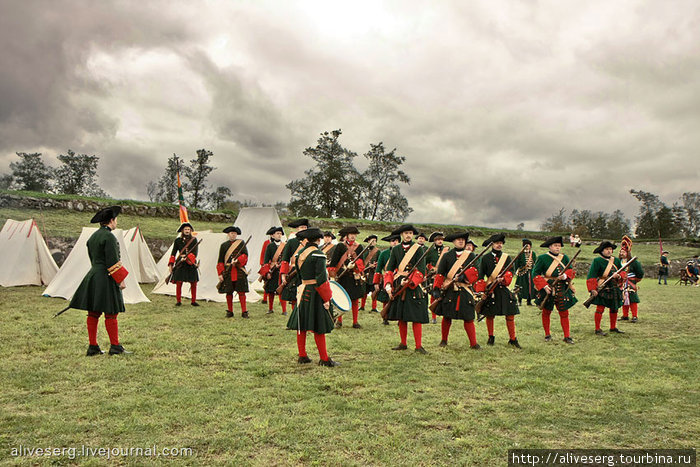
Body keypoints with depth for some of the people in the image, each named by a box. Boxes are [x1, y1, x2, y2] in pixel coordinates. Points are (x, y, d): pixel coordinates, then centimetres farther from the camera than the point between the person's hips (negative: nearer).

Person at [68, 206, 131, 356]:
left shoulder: (93, 237, 15)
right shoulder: (109, 237, -14)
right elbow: (113, 261, -18)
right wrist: (121, 280, -13)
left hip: (93, 277, 9)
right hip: (106, 279, -9)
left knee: (93, 314, 9)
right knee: (111, 314, -3)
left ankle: (93, 347, 15)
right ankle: (115, 347, 3)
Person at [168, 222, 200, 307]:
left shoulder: (194, 240, 4)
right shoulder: (178, 240, 6)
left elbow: (195, 253, -4)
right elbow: (173, 253, 9)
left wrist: (187, 257, -19)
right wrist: (170, 264, 3)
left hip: (191, 264, 1)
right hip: (180, 264, 0)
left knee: (194, 283, 2)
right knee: (179, 283, -4)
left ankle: (193, 301, 14)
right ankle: (178, 301, 10)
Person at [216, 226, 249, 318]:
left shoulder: (241, 243, 8)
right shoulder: (224, 245, 9)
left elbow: (245, 255, -4)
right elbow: (220, 261, 8)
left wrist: (237, 261, -21)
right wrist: (220, 274, 1)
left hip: (239, 271, -1)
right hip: (228, 272, 1)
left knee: (241, 291, -2)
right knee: (229, 292, 5)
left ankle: (244, 312, 1)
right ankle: (229, 311, 16)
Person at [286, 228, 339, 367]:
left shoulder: (299, 254, 8)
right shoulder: (318, 254, -14)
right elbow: (321, 279, -18)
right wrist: (326, 299, -14)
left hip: (303, 291, 7)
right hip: (315, 292, -7)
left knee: (301, 325, 12)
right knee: (318, 327, -1)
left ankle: (302, 356, 21)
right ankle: (324, 359, 6)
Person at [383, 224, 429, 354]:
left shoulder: (418, 249, 0)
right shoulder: (395, 249, 9)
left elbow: (421, 270, -8)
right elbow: (389, 269, 6)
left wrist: (409, 281, -21)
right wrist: (388, 285, -7)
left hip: (414, 286, -3)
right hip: (398, 286, 3)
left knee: (416, 317, -5)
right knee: (401, 317, 9)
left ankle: (419, 346, 0)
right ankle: (403, 344, 20)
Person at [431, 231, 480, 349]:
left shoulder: (471, 256, 8)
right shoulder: (447, 256, 5)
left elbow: (475, 271, -4)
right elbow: (440, 274, 2)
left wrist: (464, 276, -21)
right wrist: (436, 289, -7)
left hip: (465, 291, 0)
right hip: (449, 291, 0)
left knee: (468, 318, -1)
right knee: (446, 317, 7)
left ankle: (473, 343, 6)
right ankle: (444, 340, 24)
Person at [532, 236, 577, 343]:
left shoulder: (564, 257, 7)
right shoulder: (542, 258, -5)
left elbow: (572, 271, 9)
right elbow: (535, 274, -7)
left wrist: (565, 276, -13)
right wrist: (544, 286, -16)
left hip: (563, 289, 3)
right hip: (548, 289, -2)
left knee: (564, 313, 4)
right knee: (546, 312, 9)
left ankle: (567, 336, 12)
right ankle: (547, 335, 23)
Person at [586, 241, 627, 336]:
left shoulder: (616, 260, 11)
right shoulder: (597, 261, -7)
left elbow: (623, 273, 13)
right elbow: (591, 276, -12)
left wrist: (618, 276, -11)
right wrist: (593, 289, -19)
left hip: (614, 289, 6)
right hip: (602, 289, -6)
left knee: (614, 308, 15)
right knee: (600, 308, -8)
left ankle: (613, 327, 30)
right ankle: (598, 329, 0)